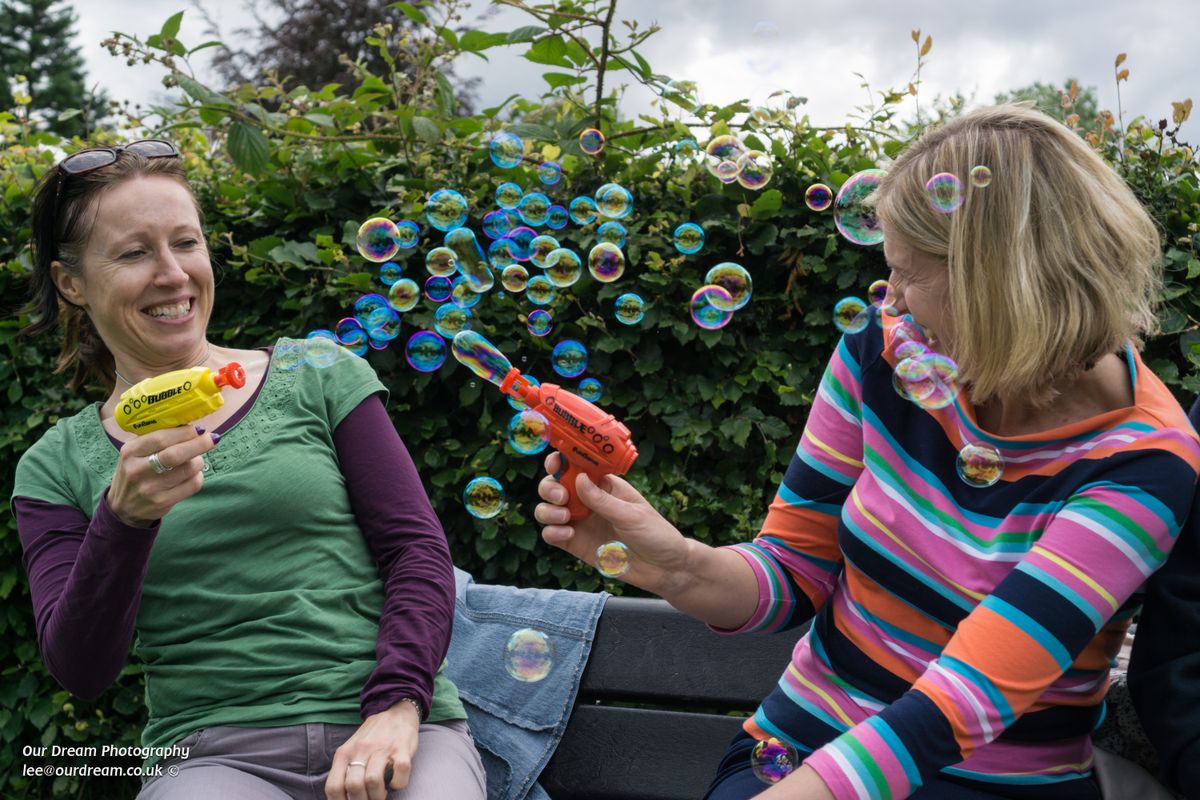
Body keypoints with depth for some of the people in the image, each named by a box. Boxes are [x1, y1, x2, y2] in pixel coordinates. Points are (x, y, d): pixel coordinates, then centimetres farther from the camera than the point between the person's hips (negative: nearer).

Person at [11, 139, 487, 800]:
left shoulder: (319, 377, 6)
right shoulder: (55, 467, 9)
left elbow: (417, 547, 3)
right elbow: (80, 671, 1)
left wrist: (396, 706, -11)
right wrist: (123, 519, -16)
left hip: (397, 728, 0)